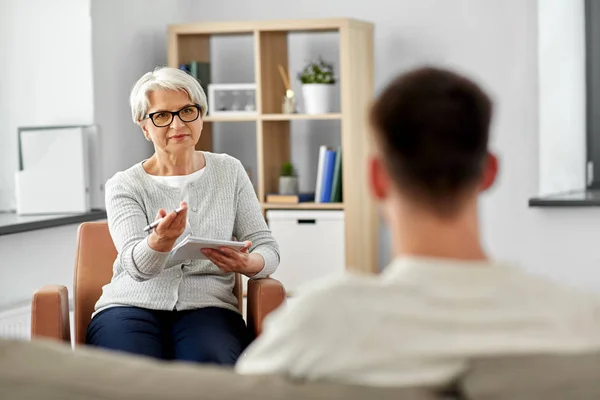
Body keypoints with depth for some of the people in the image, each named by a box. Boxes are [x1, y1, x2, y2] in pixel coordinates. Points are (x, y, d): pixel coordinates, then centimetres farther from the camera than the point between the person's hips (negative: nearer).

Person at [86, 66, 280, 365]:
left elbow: (267, 248, 8)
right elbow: (138, 267, -11)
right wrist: (161, 241, -36)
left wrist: (247, 264, -17)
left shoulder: (229, 172, 12)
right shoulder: (124, 186, 5)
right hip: (132, 306, 0)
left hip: (206, 307, 1)